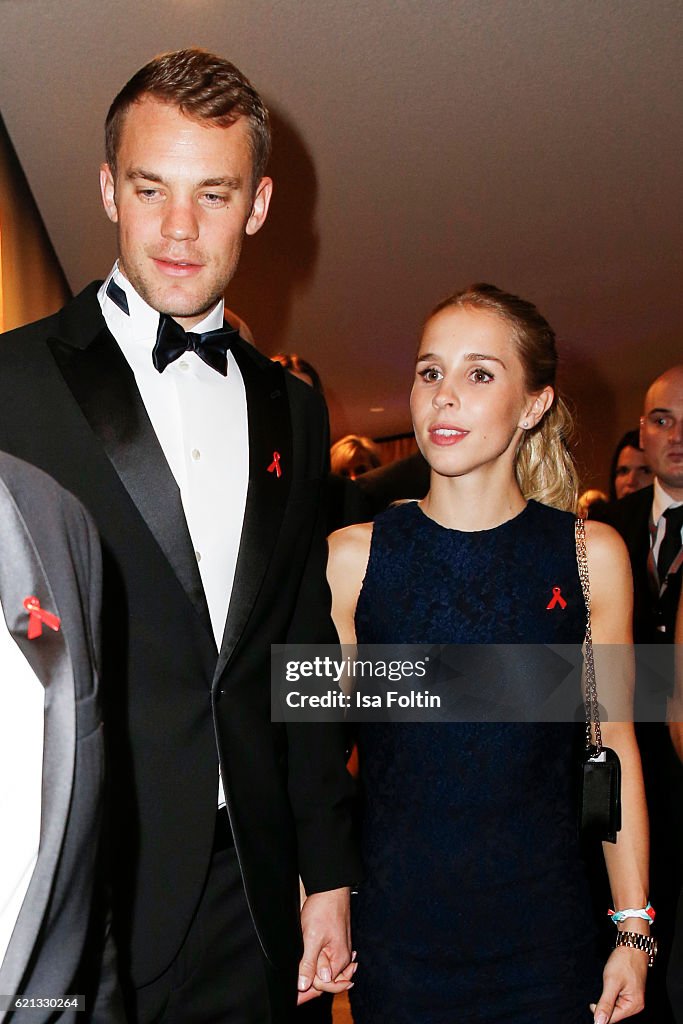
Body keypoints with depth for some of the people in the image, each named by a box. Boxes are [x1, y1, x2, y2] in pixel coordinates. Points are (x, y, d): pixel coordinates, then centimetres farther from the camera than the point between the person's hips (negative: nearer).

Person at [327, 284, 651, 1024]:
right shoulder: (352, 556, -7)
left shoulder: (591, 554, -5)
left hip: (541, 931, 1)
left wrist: (634, 929, 1)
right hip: (395, 929, 0)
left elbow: (613, 746, 0)